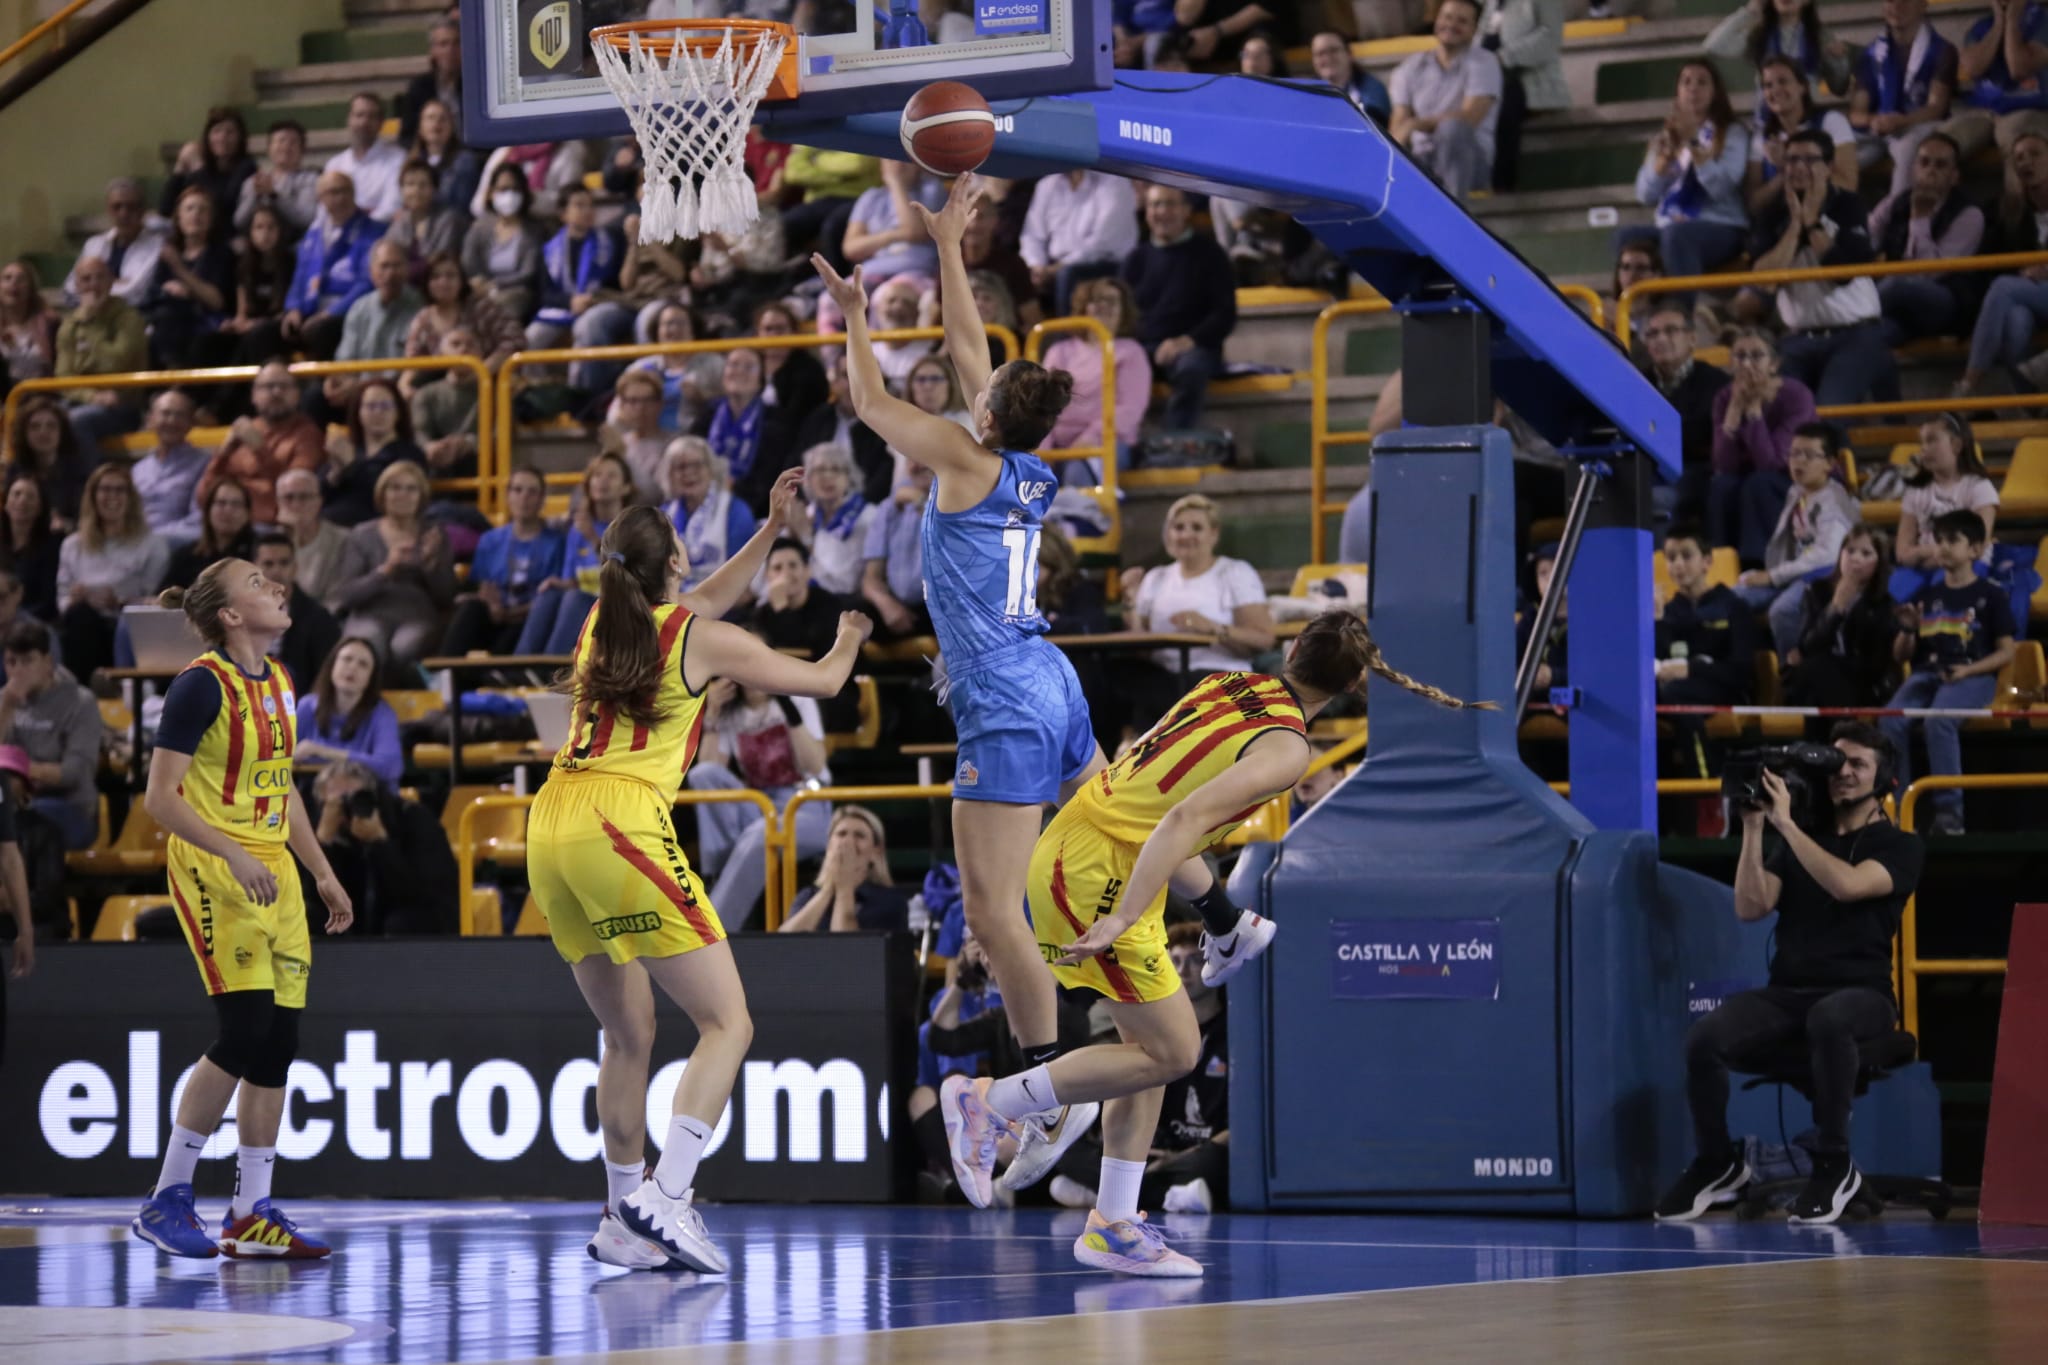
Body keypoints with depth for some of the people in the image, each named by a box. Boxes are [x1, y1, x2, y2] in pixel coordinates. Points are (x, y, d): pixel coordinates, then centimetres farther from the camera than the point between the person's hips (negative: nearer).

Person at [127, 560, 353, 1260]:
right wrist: (236, 856, -25)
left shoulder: (277, 681, 12)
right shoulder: (202, 685, -13)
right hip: (212, 874, -8)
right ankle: (167, 1198, -3)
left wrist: (323, 873, 19)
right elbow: (160, 797, -17)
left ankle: (252, 1216, 9)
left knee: (279, 1042, 4)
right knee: (246, 1031, -14)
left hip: (275, 877, 8)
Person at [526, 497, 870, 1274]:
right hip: (621, 822, -7)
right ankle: (665, 1195, -20)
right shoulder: (702, 639, 2)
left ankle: (624, 1223, 16)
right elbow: (822, 682, 16)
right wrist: (848, 643, 38)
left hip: (550, 827, 7)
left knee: (630, 1035, 16)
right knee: (727, 1021, -5)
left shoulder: (601, 623, 19)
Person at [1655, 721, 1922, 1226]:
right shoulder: (1801, 840, 18)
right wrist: (1754, 828, 0)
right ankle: (1717, 1162, -2)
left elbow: (1848, 885, -16)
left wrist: (1786, 823, -15)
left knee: (1828, 1020, -43)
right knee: (1703, 1037, -26)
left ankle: (1834, 1165, -27)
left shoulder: (1900, 847, 5)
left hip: (1859, 992, -4)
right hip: (1787, 990, 4)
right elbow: (1750, 906, 6)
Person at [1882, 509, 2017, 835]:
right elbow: (1901, 656, 19)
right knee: (1891, 721, -26)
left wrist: (1968, 671, -14)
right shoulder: (1926, 597, 19)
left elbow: (2006, 652, 2)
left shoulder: (1992, 596, 7)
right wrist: (1908, 630, -3)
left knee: (1938, 720, -35)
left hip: (1973, 677, -4)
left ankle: (1949, 810, -30)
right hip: (1925, 674, 4)